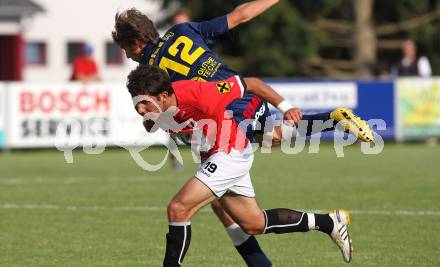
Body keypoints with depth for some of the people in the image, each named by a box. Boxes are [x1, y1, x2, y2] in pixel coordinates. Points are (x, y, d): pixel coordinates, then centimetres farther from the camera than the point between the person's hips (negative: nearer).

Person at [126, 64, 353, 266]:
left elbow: (249, 84, -21)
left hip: (230, 154, -8)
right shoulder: (158, 107, -15)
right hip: (212, 157, 8)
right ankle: (330, 222, 32)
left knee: (178, 209, -19)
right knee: (254, 224, 19)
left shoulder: (197, 94, -34)